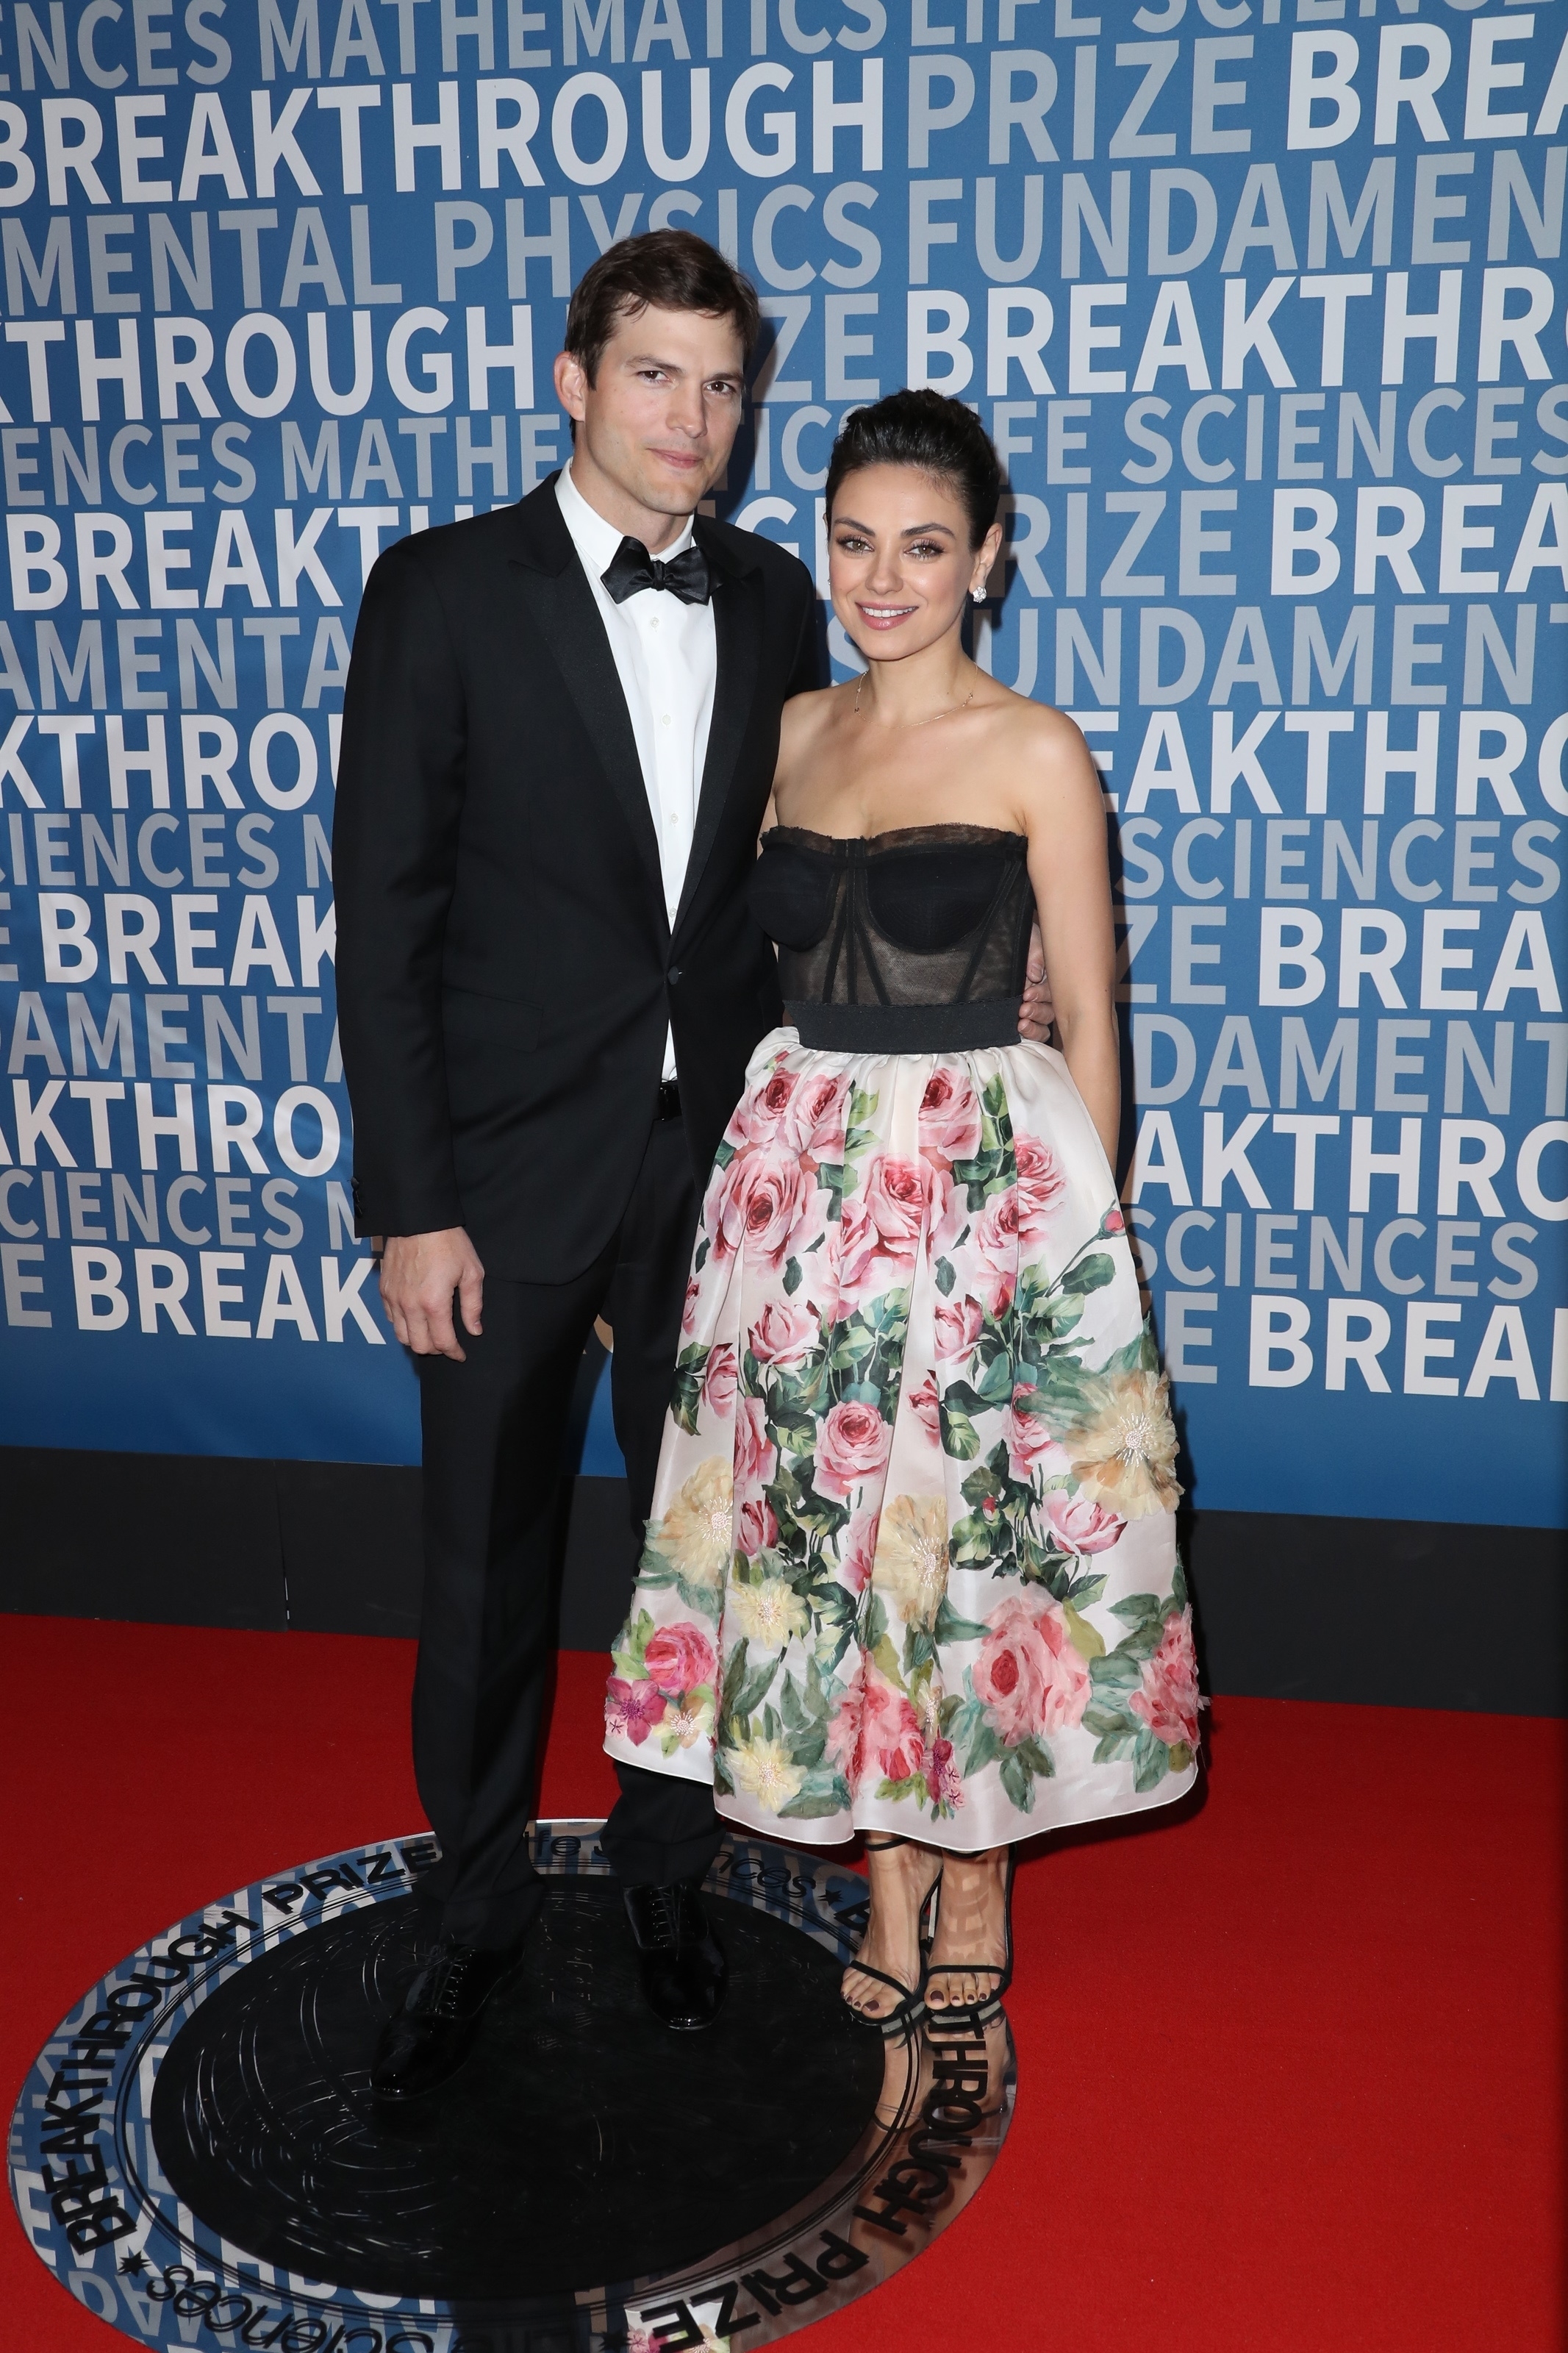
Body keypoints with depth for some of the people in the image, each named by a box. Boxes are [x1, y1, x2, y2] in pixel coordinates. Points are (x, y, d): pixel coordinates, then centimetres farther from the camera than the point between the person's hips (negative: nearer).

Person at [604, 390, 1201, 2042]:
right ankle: (891, 1889, 28)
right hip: (800, 1169, 5)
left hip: (984, 1178, -4)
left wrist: (1079, 1227, -5)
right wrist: (791, 1154, 10)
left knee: (973, 1519, 4)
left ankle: (978, 1882, 28)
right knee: (834, 1517, 9)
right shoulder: (794, 732, 9)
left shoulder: (1035, 753, -5)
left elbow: (1087, 1022, -4)